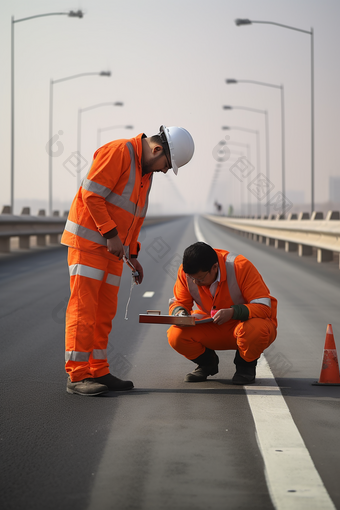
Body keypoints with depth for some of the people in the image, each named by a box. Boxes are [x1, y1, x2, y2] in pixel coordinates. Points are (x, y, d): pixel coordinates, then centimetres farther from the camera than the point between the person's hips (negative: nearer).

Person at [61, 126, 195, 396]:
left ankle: (98, 373, 11)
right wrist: (111, 234, -20)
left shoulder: (145, 170, 14)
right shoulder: (118, 151, -15)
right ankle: (77, 376, -10)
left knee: (104, 312, 7)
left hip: (110, 249, 9)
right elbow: (91, 194, -20)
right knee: (83, 307, -10)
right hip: (88, 240, -9)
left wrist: (133, 255, 15)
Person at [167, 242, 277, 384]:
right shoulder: (186, 271, -13)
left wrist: (233, 312, -42)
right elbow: (178, 302, 0)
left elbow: (264, 307, -26)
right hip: (211, 328, 4)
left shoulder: (241, 266, -26)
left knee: (255, 330, -40)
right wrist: (179, 311, -26)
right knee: (175, 335, -23)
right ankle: (207, 363, 9)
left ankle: (246, 365, -3)